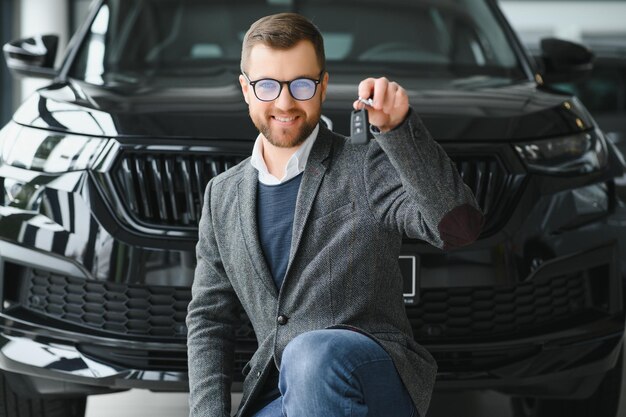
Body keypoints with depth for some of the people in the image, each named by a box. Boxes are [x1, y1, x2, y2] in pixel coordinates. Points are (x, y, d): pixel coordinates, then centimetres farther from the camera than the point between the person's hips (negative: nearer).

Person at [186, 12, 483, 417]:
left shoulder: (365, 167, -1)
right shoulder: (222, 196, 14)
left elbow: (458, 225, -17)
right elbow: (209, 319, 15)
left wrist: (399, 128, -26)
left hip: (376, 381, -4)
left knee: (312, 356, -37)